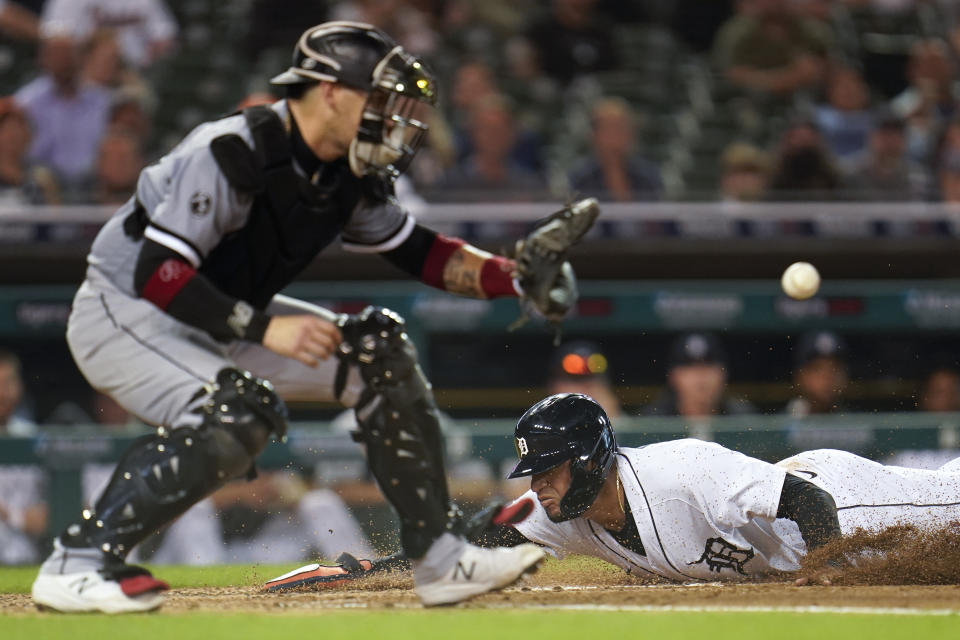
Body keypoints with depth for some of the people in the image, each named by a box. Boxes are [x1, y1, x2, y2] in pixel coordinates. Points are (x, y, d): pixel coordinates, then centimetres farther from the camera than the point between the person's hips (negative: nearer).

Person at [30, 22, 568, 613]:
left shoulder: (347, 177, -3)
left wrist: (517, 276, -7)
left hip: (223, 319, 9)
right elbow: (156, 275, -32)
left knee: (381, 354, -1)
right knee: (242, 411, -33)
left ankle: (441, 559, 3)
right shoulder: (229, 156, -28)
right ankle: (78, 562, -27)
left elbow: (420, 252, 8)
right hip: (123, 313, -9)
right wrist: (263, 329, -38)